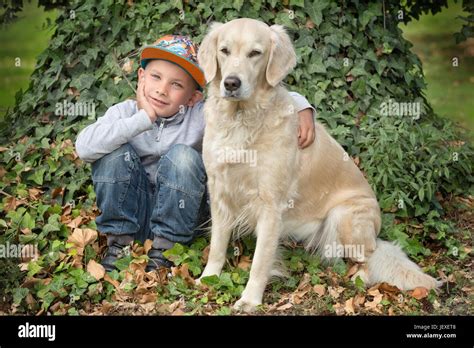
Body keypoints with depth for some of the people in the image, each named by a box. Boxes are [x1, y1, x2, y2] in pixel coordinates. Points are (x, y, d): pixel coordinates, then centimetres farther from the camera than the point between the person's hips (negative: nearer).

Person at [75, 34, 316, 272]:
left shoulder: (202, 117, -11)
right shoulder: (124, 113, -8)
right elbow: (84, 148, -27)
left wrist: (302, 107, -31)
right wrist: (143, 118, -28)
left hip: (177, 218, -1)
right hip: (131, 214, 1)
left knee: (182, 156, -26)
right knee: (115, 150, -22)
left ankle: (163, 249, -16)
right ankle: (119, 243, -10)